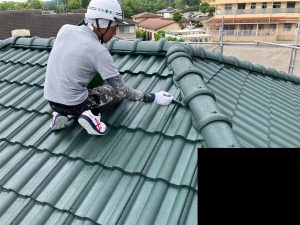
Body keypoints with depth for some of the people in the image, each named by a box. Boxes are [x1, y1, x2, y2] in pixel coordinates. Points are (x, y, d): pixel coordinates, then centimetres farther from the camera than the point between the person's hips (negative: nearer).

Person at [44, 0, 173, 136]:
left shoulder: (65, 29, -2)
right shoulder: (98, 50, -18)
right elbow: (121, 89, -17)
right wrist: (153, 98, -10)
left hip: (51, 100, 6)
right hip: (74, 105, -5)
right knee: (119, 91, 12)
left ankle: (60, 113, 13)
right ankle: (92, 114, -7)